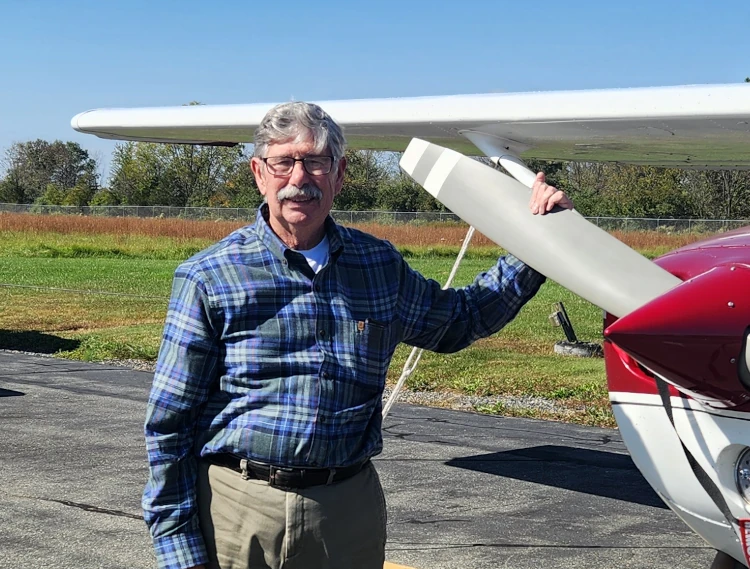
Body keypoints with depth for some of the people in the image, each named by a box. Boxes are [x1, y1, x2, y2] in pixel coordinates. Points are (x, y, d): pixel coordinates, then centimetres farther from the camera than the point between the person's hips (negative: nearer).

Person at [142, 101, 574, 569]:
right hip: (235, 508, -2)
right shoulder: (208, 277, -4)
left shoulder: (379, 265, 7)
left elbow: (459, 319, 25)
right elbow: (169, 426, -2)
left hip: (349, 511, 3)